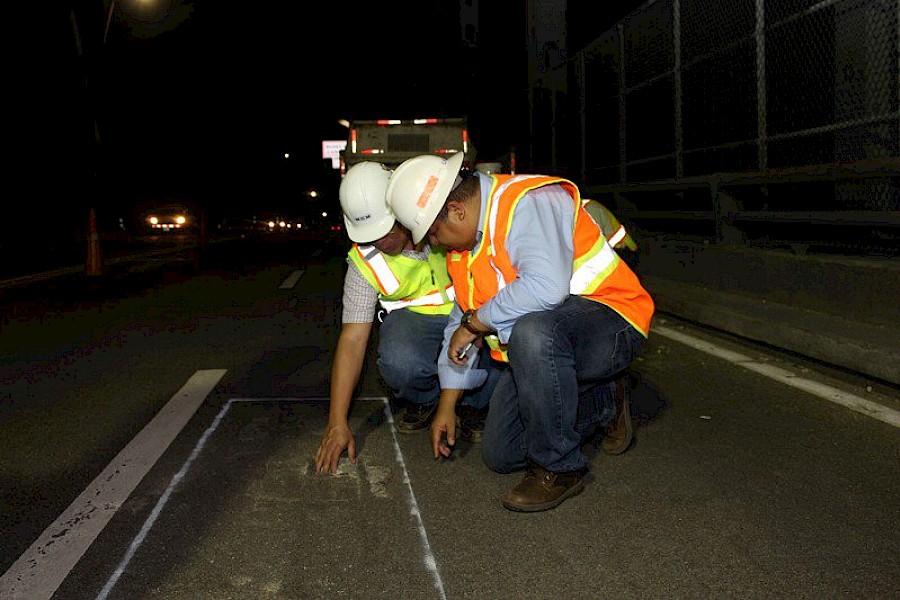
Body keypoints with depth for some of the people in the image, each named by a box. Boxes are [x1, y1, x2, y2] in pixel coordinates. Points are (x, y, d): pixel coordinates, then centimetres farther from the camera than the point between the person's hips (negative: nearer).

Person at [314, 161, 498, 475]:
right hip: (415, 317, 1)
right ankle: (422, 399, 4)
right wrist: (337, 424, -17)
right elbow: (352, 340, -13)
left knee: (474, 374, -34)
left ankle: (474, 405, 6)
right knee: (399, 363, -34)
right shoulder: (364, 261, -13)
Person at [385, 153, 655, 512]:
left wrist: (476, 322, -24)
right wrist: (446, 406, 16)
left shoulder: (529, 202, -23)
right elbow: (461, 318, 14)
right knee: (499, 456, 4)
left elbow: (545, 287, -40)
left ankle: (558, 468, -19)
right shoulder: (463, 238, 6)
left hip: (609, 322, -9)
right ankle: (601, 407, 24)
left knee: (531, 332, -41)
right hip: (539, 348, 9)